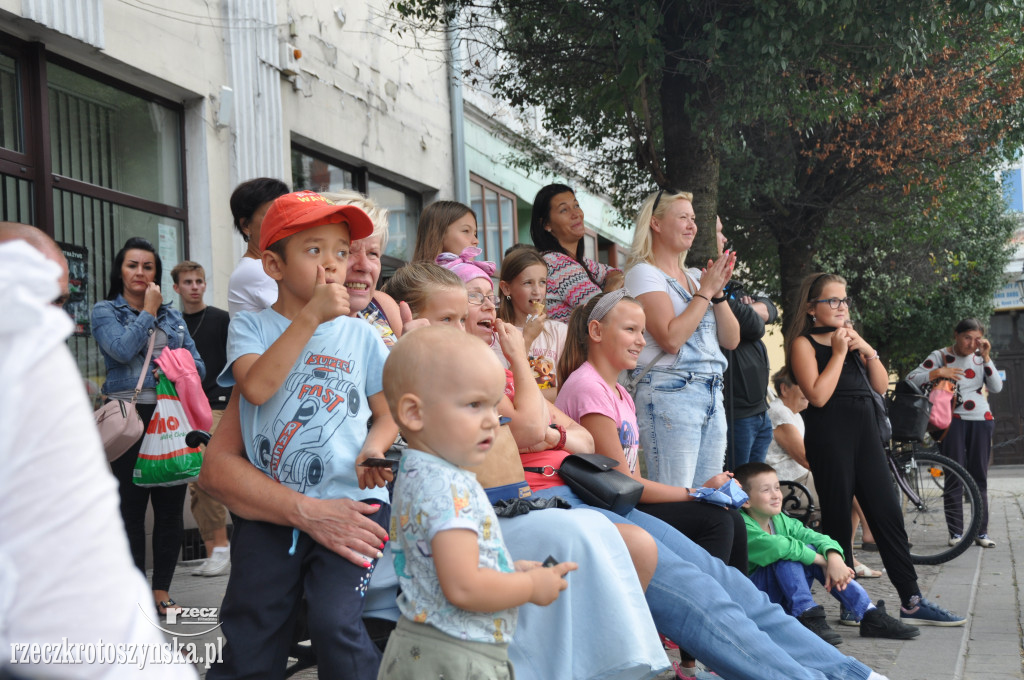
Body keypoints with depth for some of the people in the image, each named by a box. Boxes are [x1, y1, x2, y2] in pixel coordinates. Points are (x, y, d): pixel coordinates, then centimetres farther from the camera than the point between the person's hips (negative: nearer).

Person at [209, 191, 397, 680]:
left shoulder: (360, 335, 9)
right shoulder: (250, 327, 5)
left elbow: (388, 415, 13)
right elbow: (256, 387, -15)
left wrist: (373, 450, -9)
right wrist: (311, 316, -16)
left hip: (350, 503, 0)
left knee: (335, 624, -17)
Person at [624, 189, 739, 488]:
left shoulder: (694, 277, 19)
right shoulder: (644, 273, -4)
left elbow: (731, 340, 14)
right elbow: (671, 338, -17)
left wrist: (718, 292, 0)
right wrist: (705, 291, -9)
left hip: (712, 395, 8)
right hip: (670, 393, -8)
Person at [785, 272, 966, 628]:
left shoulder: (850, 337, 17)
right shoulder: (804, 343, -3)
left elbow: (881, 385, 12)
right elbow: (818, 395, -16)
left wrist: (867, 350, -2)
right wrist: (838, 353, -12)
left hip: (865, 431, 7)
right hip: (829, 435, -6)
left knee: (888, 515, 4)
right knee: (837, 519, -1)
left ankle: (912, 602, 6)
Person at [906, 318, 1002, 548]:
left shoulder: (980, 357, 10)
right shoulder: (941, 356, -1)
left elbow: (996, 387, -1)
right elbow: (911, 379, -10)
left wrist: (986, 357, -7)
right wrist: (939, 372, -22)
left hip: (981, 421, 3)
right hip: (953, 420, -3)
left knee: (979, 477, 4)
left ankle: (981, 532, 9)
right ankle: (956, 532, 1)